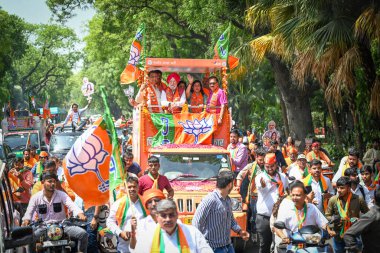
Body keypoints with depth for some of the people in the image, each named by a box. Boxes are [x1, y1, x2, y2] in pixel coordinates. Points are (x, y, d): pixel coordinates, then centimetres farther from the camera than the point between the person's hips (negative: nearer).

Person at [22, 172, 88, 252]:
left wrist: (80, 214, -32)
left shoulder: (61, 195, 2)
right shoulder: (36, 197, 4)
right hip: (43, 227, 0)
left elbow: (72, 205, -11)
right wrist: (26, 221, -24)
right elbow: (29, 212, 1)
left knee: (83, 233, -19)